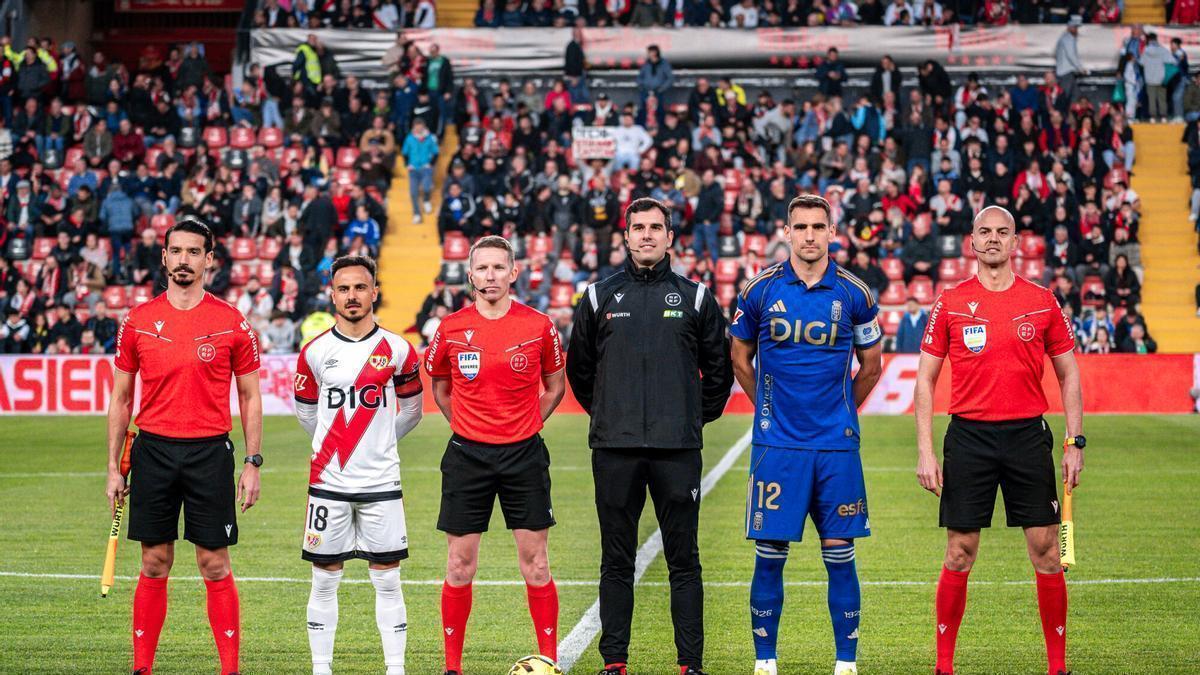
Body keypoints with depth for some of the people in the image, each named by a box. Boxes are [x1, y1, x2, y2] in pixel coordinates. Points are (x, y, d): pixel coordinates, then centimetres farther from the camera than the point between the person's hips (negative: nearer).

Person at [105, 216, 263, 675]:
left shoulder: (232, 323, 1)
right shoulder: (138, 322, 4)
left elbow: (250, 397, 6)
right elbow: (120, 398, 10)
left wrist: (252, 464, -1)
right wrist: (114, 468, 6)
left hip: (210, 452, -1)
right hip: (153, 451, 1)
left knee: (215, 566, 0)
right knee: (154, 565, 5)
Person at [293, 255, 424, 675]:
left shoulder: (397, 350, 0)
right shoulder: (315, 352, 1)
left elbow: (411, 407, 14)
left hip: (381, 483, 0)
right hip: (327, 482, 0)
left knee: (387, 580, 1)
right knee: (324, 580, 4)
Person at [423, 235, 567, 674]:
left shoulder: (539, 326, -1)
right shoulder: (451, 329, 0)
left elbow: (554, 386, 13)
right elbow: (439, 386, 16)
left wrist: (527, 426, 6)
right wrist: (464, 425, 9)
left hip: (523, 453, 0)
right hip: (467, 454, 0)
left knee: (535, 563, 0)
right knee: (460, 565, 2)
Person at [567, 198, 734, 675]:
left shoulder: (695, 298, 6)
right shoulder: (600, 297, 7)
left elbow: (718, 368, 15)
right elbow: (579, 367, 18)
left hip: (678, 450, -1)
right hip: (615, 451, 1)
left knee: (684, 562, 1)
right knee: (616, 562, 5)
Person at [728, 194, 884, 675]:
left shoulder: (853, 293, 1)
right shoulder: (761, 289, 1)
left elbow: (870, 366, 15)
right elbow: (740, 358, 15)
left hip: (836, 445, 0)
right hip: (776, 445, 0)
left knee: (839, 554, 2)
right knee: (769, 555, 0)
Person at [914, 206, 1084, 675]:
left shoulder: (1042, 302, 5)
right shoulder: (950, 303, 3)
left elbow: (1068, 375, 10)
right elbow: (925, 380, 5)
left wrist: (1074, 443, 2)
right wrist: (925, 451, -2)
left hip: (1028, 434, 1)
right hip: (968, 437, -1)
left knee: (1046, 550, 0)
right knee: (959, 554, 1)